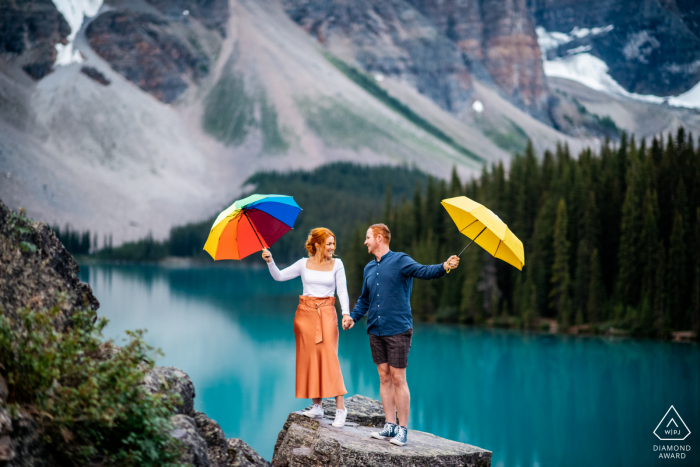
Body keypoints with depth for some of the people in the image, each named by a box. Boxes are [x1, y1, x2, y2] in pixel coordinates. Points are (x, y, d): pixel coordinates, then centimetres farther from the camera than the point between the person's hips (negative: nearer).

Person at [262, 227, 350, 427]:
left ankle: (340, 408, -11)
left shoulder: (336, 264, 5)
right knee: (308, 358, 2)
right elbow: (279, 276, 8)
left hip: (326, 313, -2)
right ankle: (317, 406, 11)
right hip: (305, 313, 2)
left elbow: (342, 290, 0)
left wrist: (346, 313, -13)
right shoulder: (304, 264, 7)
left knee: (329, 357, -12)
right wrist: (270, 262, -9)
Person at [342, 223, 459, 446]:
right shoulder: (369, 268, 17)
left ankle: (403, 429, 2)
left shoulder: (400, 260, -3)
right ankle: (390, 425, 15)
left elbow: (423, 271, -20)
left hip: (398, 329, -6)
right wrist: (353, 316, 10)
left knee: (398, 379, -5)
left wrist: (444, 267, -38)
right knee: (384, 378, 8)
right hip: (375, 331, 6)